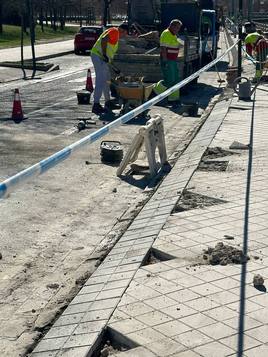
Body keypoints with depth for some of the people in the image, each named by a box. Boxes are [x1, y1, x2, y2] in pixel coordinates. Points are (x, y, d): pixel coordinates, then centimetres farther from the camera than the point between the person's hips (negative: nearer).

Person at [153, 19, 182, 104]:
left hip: (173, 61, 10)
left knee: (175, 80, 8)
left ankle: (173, 97, 13)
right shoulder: (166, 34, -14)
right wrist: (165, 61, -25)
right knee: (169, 80, -11)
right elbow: (163, 48, -20)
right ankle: (156, 90, 5)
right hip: (167, 61, -10)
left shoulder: (173, 35, 16)